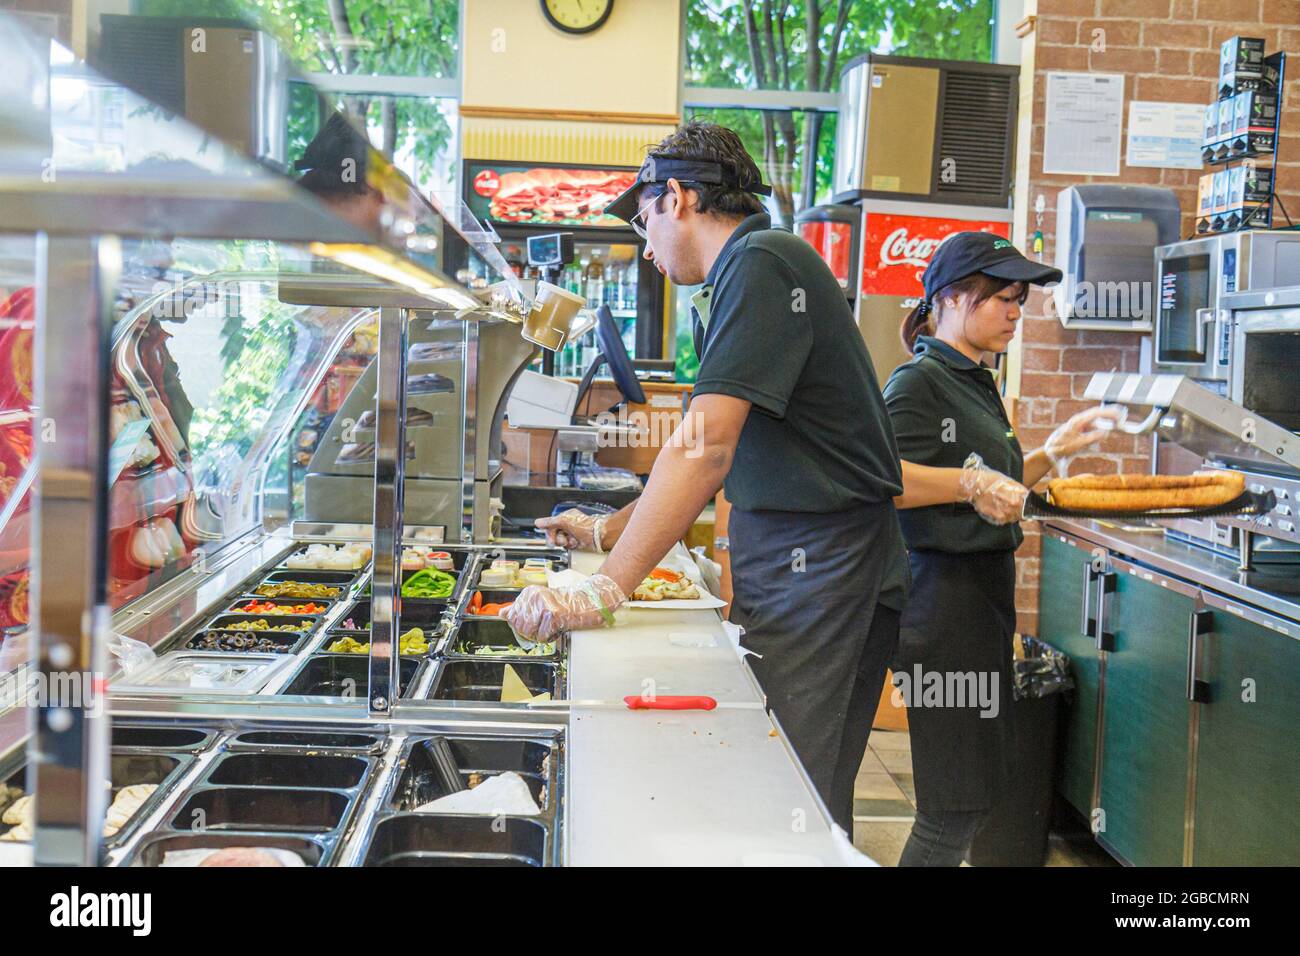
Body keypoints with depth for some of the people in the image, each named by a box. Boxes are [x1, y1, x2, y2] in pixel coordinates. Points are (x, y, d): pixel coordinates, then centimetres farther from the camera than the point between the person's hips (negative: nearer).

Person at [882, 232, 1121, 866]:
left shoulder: (977, 382, 18)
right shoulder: (919, 381, -12)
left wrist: (1053, 452, 20)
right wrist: (971, 484, -28)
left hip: (984, 593, 10)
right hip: (943, 594, -10)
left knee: (979, 791, 16)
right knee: (956, 809, -4)